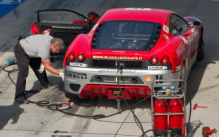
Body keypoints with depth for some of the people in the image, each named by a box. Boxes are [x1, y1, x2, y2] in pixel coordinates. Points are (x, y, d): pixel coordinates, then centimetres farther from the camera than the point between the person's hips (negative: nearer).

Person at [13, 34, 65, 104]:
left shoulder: (52, 40, -12)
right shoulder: (44, 48, -36)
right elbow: (47, 66, -25)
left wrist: (42, 64, -2)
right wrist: (60, 74, -25)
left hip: (30, 50, 9)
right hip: (21, 50, -9)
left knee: (39, 67, 15)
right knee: (23, 71, -20)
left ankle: (45, 84, 36)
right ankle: (19, 96, -20)